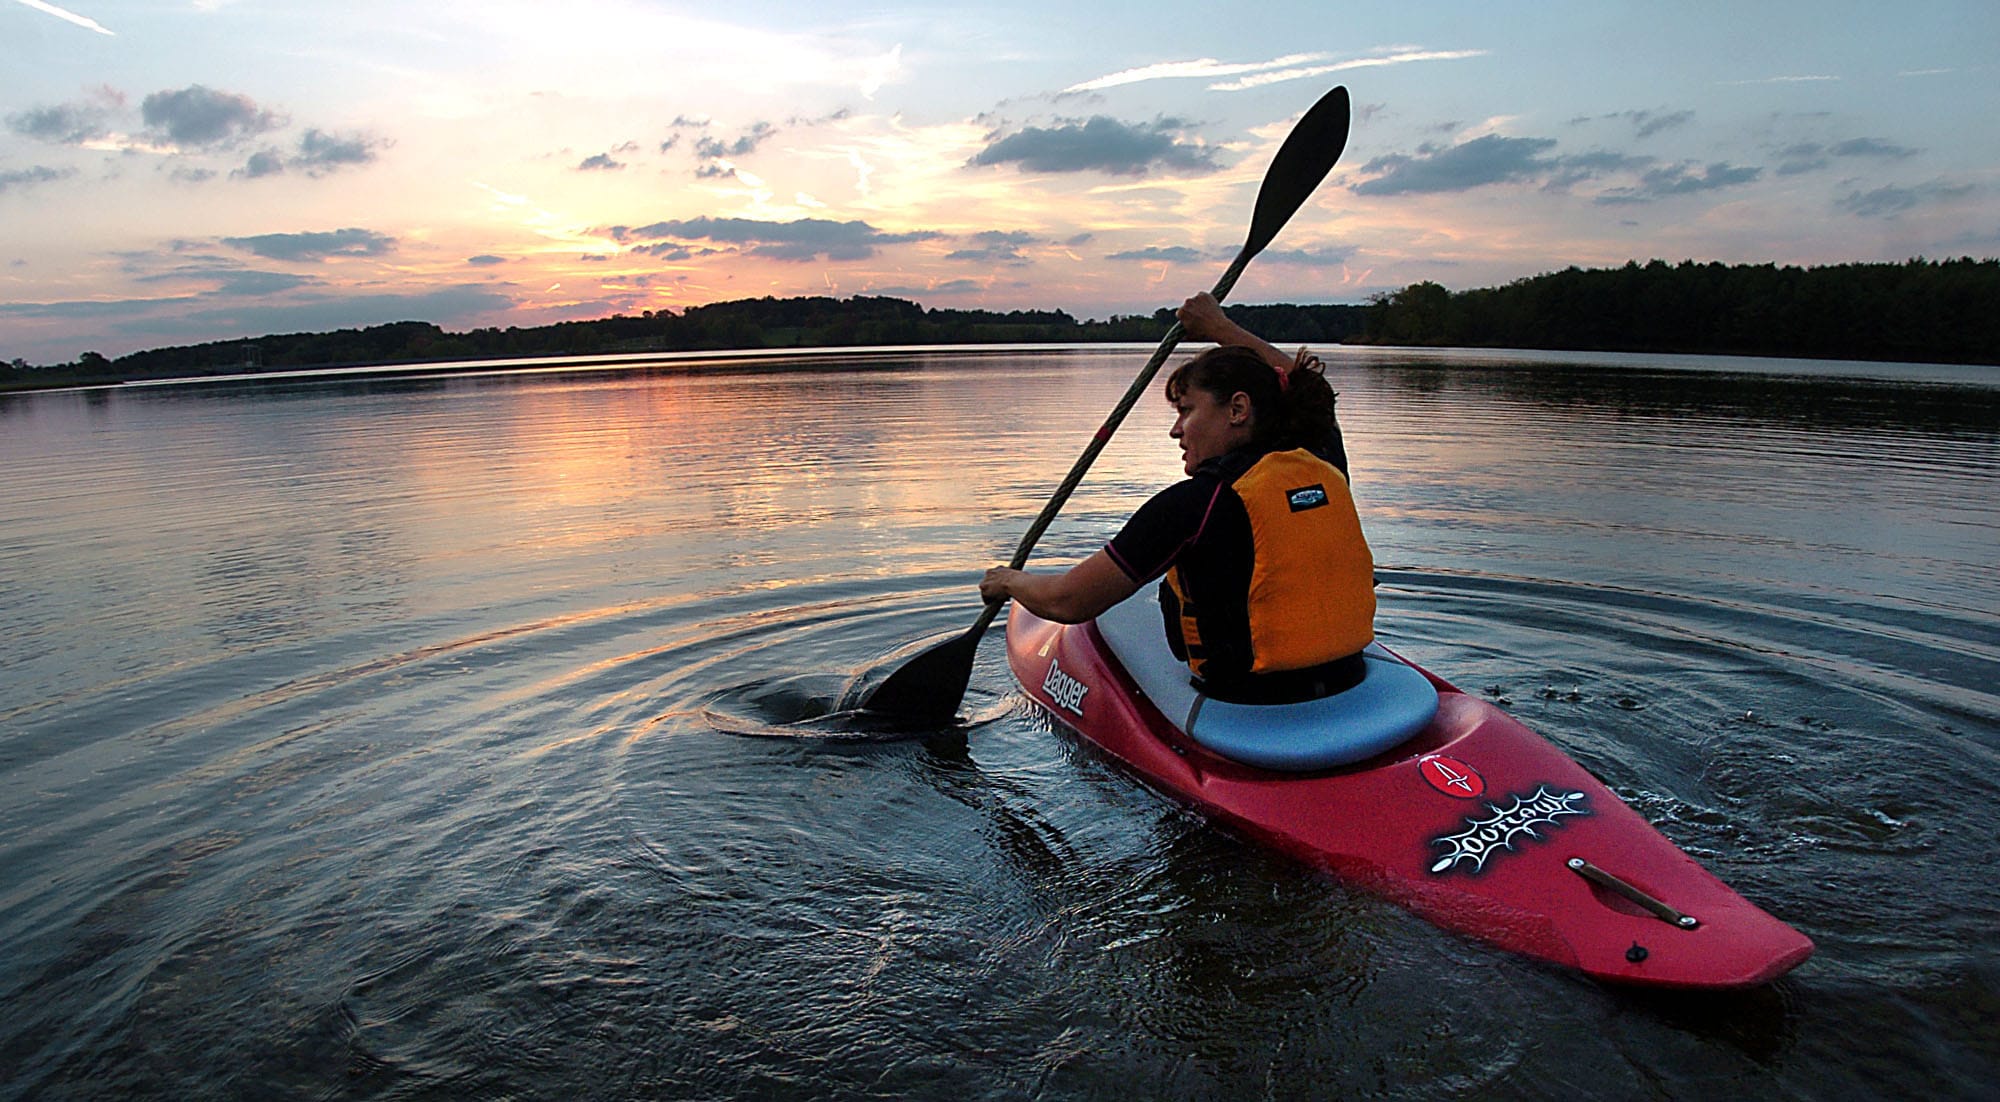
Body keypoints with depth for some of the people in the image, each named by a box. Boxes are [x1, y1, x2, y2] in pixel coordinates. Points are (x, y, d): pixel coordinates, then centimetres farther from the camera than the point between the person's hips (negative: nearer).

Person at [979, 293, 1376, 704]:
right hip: (1347, 690, 7)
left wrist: (1010, 581, 6)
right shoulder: (1326, 467, 0)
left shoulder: (1197, 501, -18)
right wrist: (1221, 327, 34)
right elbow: (1303, 390, 26)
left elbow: (1067, 601, -16)